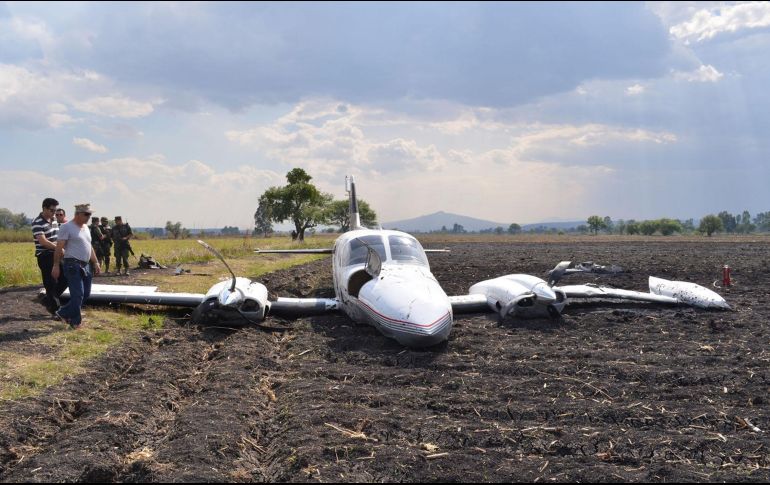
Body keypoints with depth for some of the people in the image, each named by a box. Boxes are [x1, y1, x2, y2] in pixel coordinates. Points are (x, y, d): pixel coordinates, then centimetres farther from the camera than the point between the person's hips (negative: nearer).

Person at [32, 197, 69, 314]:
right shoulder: (38, 223, -14)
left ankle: (49, 300, 20)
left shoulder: (54, 221, 12)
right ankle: (54, 308, 8)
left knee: (65, 277, 5)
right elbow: (43, 241, -23)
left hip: (56, 255, 8)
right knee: (50, 283, -2)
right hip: (45, 256, -8)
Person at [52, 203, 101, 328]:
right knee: (78, 294, -9)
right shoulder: (67, 227, -9)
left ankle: (64, 313, 22)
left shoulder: (86, 228, 17)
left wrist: (96, 263, 18)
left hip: (85, 265, 9)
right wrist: (56, 266, -17)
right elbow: (59, 248, -12)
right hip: (73, 265, -9)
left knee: (86, 294, 10)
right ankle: (75, 321, 3)